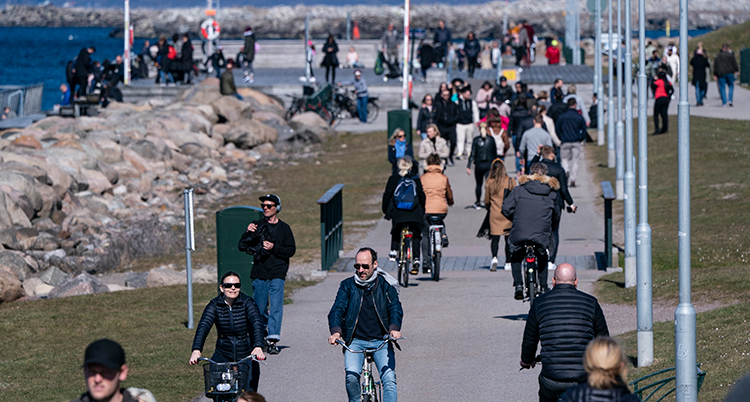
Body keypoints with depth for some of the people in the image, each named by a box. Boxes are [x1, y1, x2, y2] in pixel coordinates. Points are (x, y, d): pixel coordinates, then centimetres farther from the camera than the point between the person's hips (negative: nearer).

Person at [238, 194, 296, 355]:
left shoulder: (284, 228, 6)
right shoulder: (257, 225, 9)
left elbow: (291, 250, 1)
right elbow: (242, 247, 5)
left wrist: (274, 248, -13)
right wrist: (248, 233, -13)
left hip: (277, 275, -2)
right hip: (259, 273, 2)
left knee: (276, 307, -11)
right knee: (259, 308, 8)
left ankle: (272, 340, -14)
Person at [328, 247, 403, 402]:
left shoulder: (385, 284, 3)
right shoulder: (347, 285, 4)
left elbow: (395, 308, -9)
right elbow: (337, 309, -7)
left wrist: (394, 328, -31)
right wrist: (335, 331, -28)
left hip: (381, 342, 0)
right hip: (355, 341, 0)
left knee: (389, 379, -20)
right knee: (351, 377, -23)